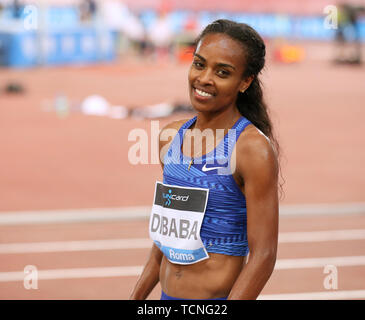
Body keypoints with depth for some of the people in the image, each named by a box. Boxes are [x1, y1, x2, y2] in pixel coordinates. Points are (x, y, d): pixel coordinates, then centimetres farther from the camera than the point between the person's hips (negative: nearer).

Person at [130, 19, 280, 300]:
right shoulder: (172, 136, 7)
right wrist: (136, 298, 15)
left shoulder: (254, 149, -13)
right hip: (167, 298, 7)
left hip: (220, 298, -6)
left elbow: (263, 256, -15)